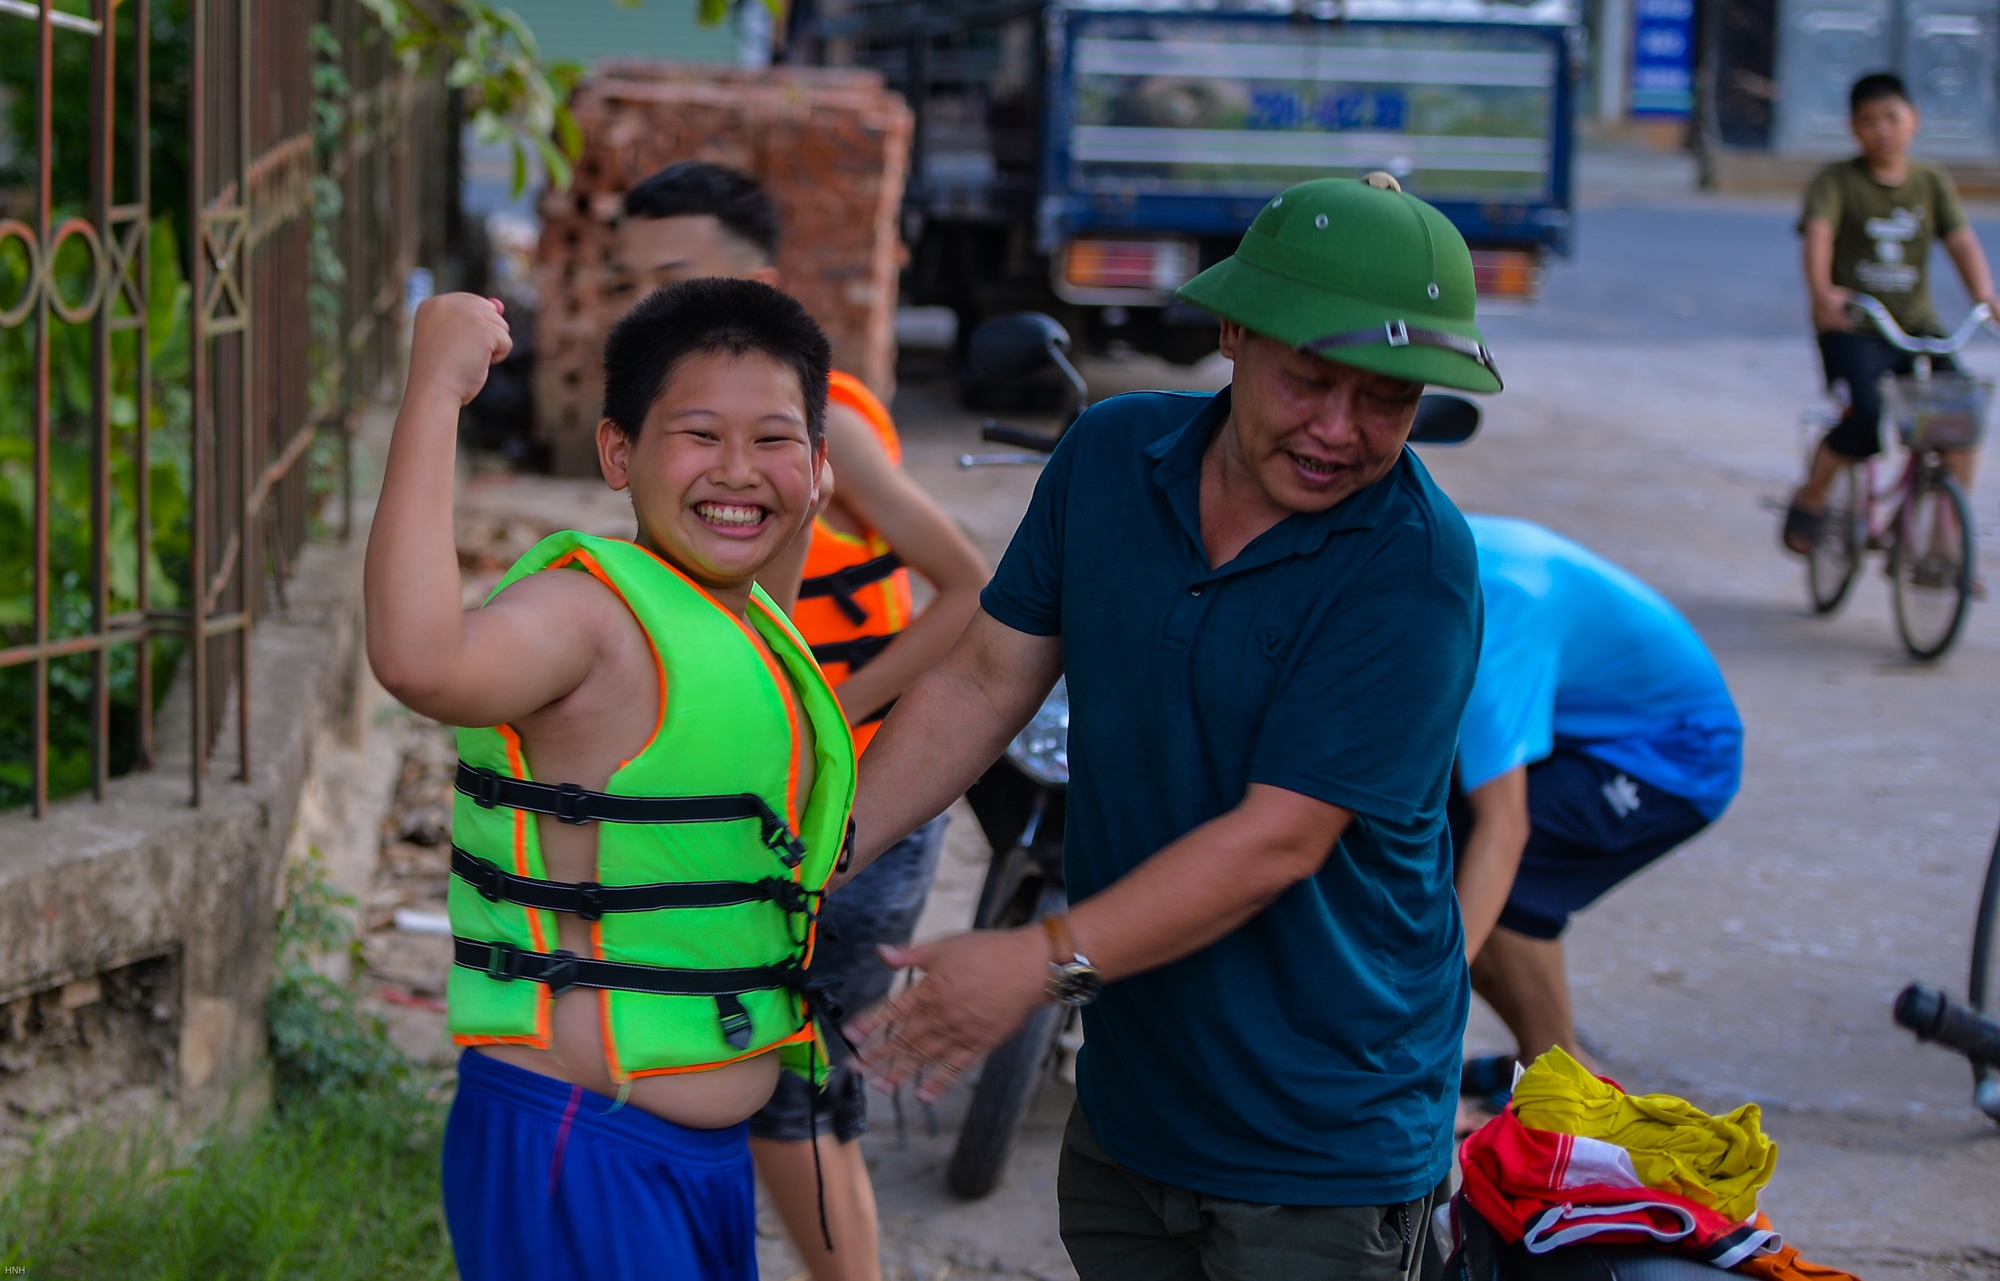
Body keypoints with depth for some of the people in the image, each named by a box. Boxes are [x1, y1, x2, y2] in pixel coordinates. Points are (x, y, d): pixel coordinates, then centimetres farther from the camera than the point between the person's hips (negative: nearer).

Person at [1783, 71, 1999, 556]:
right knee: (1866, 423, -27)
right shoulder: (1837, 180, -2)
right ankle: (1809, 499, 2)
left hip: (1916, 325, 4)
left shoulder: (1932, 181, 9)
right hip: (1852, 329, -4)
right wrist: (1821, 292, -39)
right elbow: (1818, 233, -19)